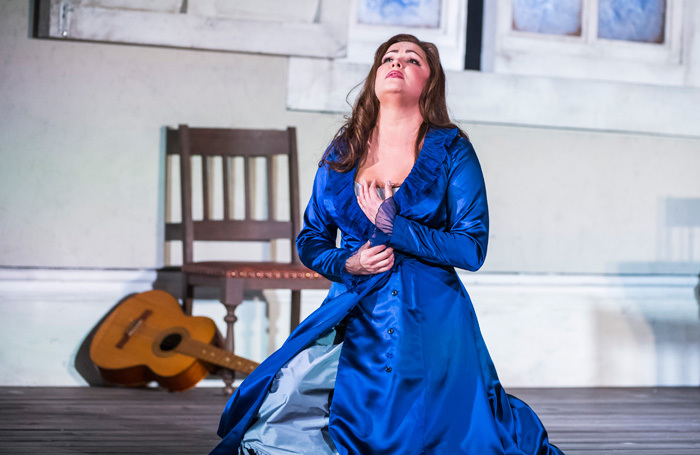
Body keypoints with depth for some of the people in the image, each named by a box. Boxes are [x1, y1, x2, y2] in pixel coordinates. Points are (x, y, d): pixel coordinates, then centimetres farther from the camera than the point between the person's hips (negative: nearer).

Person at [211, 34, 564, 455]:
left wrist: (392, 227, -13)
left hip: (429, 323, -2)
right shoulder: (342, 154, 10)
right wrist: (346, 264, -6)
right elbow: (311, 239, 17)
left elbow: (473, 249, -6)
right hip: (351, 321, 3)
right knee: (280, 410, -21)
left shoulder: (452, 151, 0)